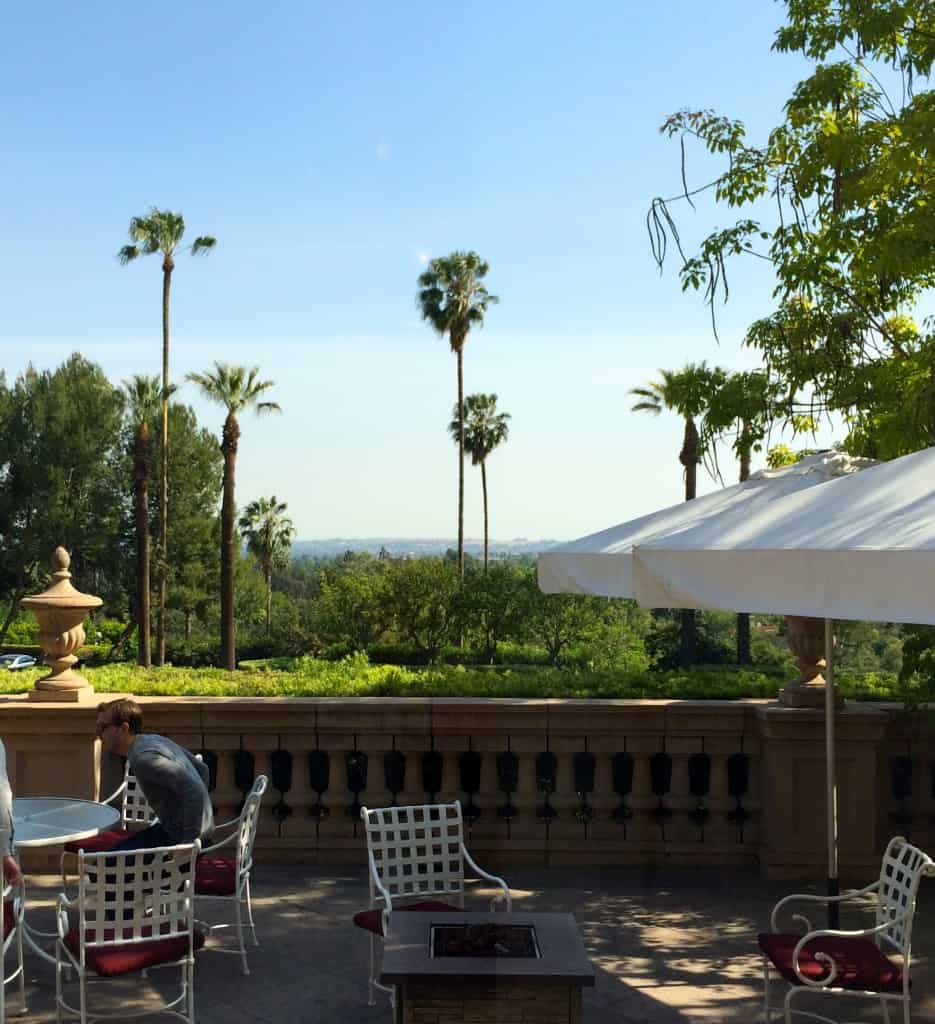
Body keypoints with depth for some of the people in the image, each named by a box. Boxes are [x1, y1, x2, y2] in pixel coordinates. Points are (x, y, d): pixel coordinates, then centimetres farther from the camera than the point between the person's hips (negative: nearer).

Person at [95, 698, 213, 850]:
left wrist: (188, 841, -25)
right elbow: (202, 769, 18)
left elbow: (194, 790, -31)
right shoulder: (153, 740, 8)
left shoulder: (143, 757, -22)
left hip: (182, 836, -10)